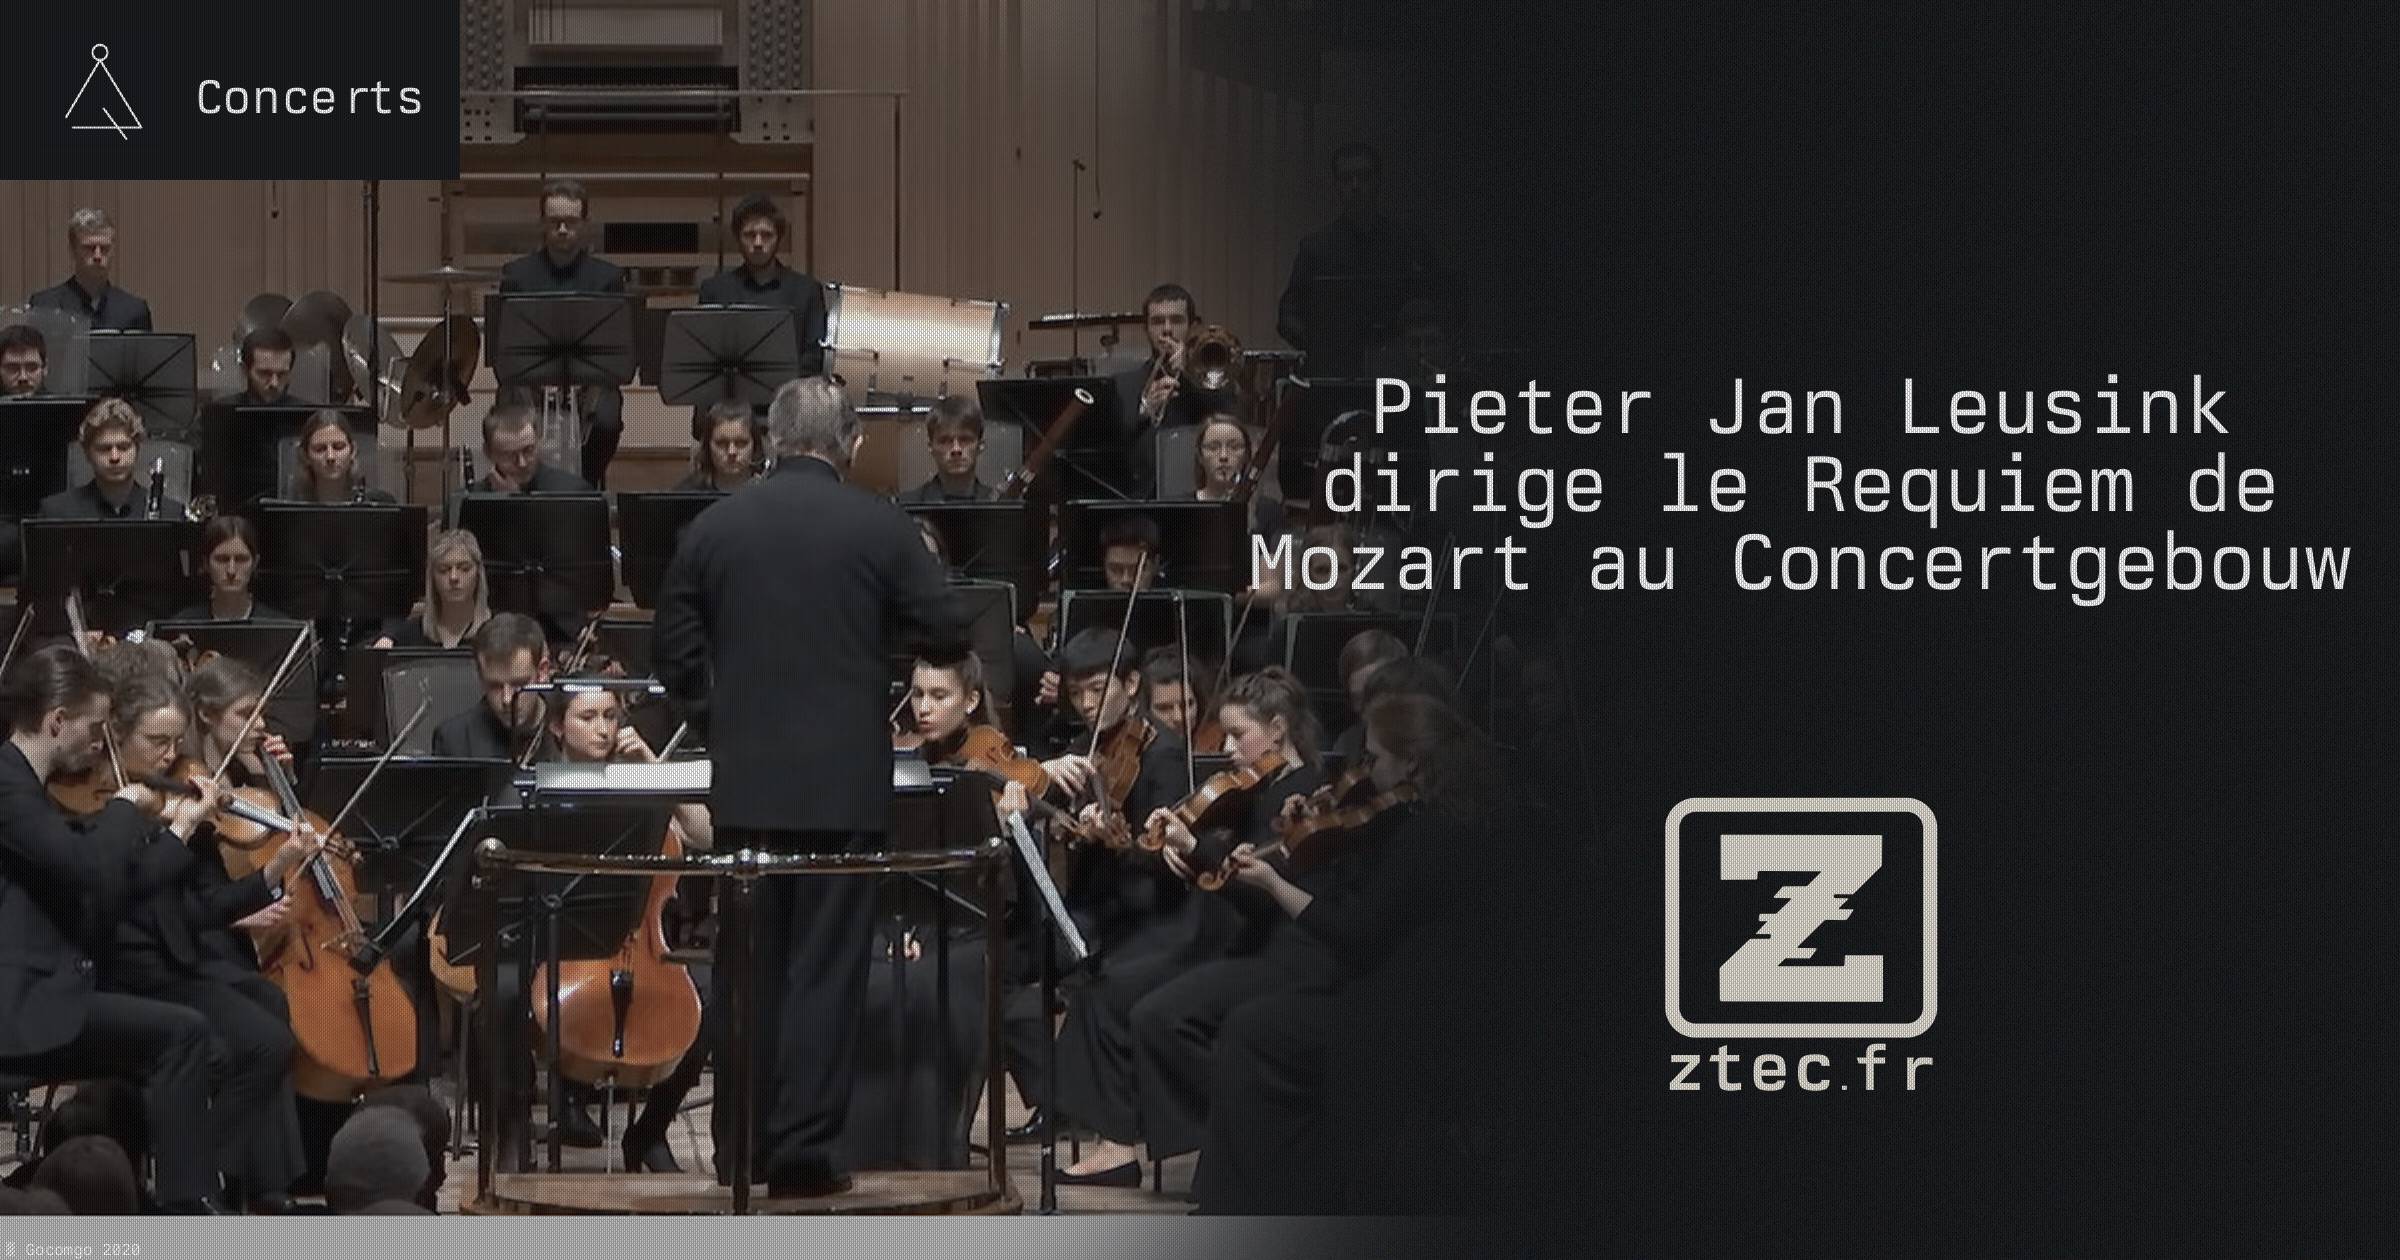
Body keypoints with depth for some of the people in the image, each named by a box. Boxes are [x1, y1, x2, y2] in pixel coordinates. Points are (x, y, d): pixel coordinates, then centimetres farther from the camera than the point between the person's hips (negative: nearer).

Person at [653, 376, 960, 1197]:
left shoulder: (713, 528, 1)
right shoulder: (878, 528, -7)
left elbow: (672, 649, 6)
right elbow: (944, 630, -2)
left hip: (746, 780, 3)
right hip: (844, 781, -3)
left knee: (747, 967, 12)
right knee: (824, 968, 0)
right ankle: (802, 1146, -3)